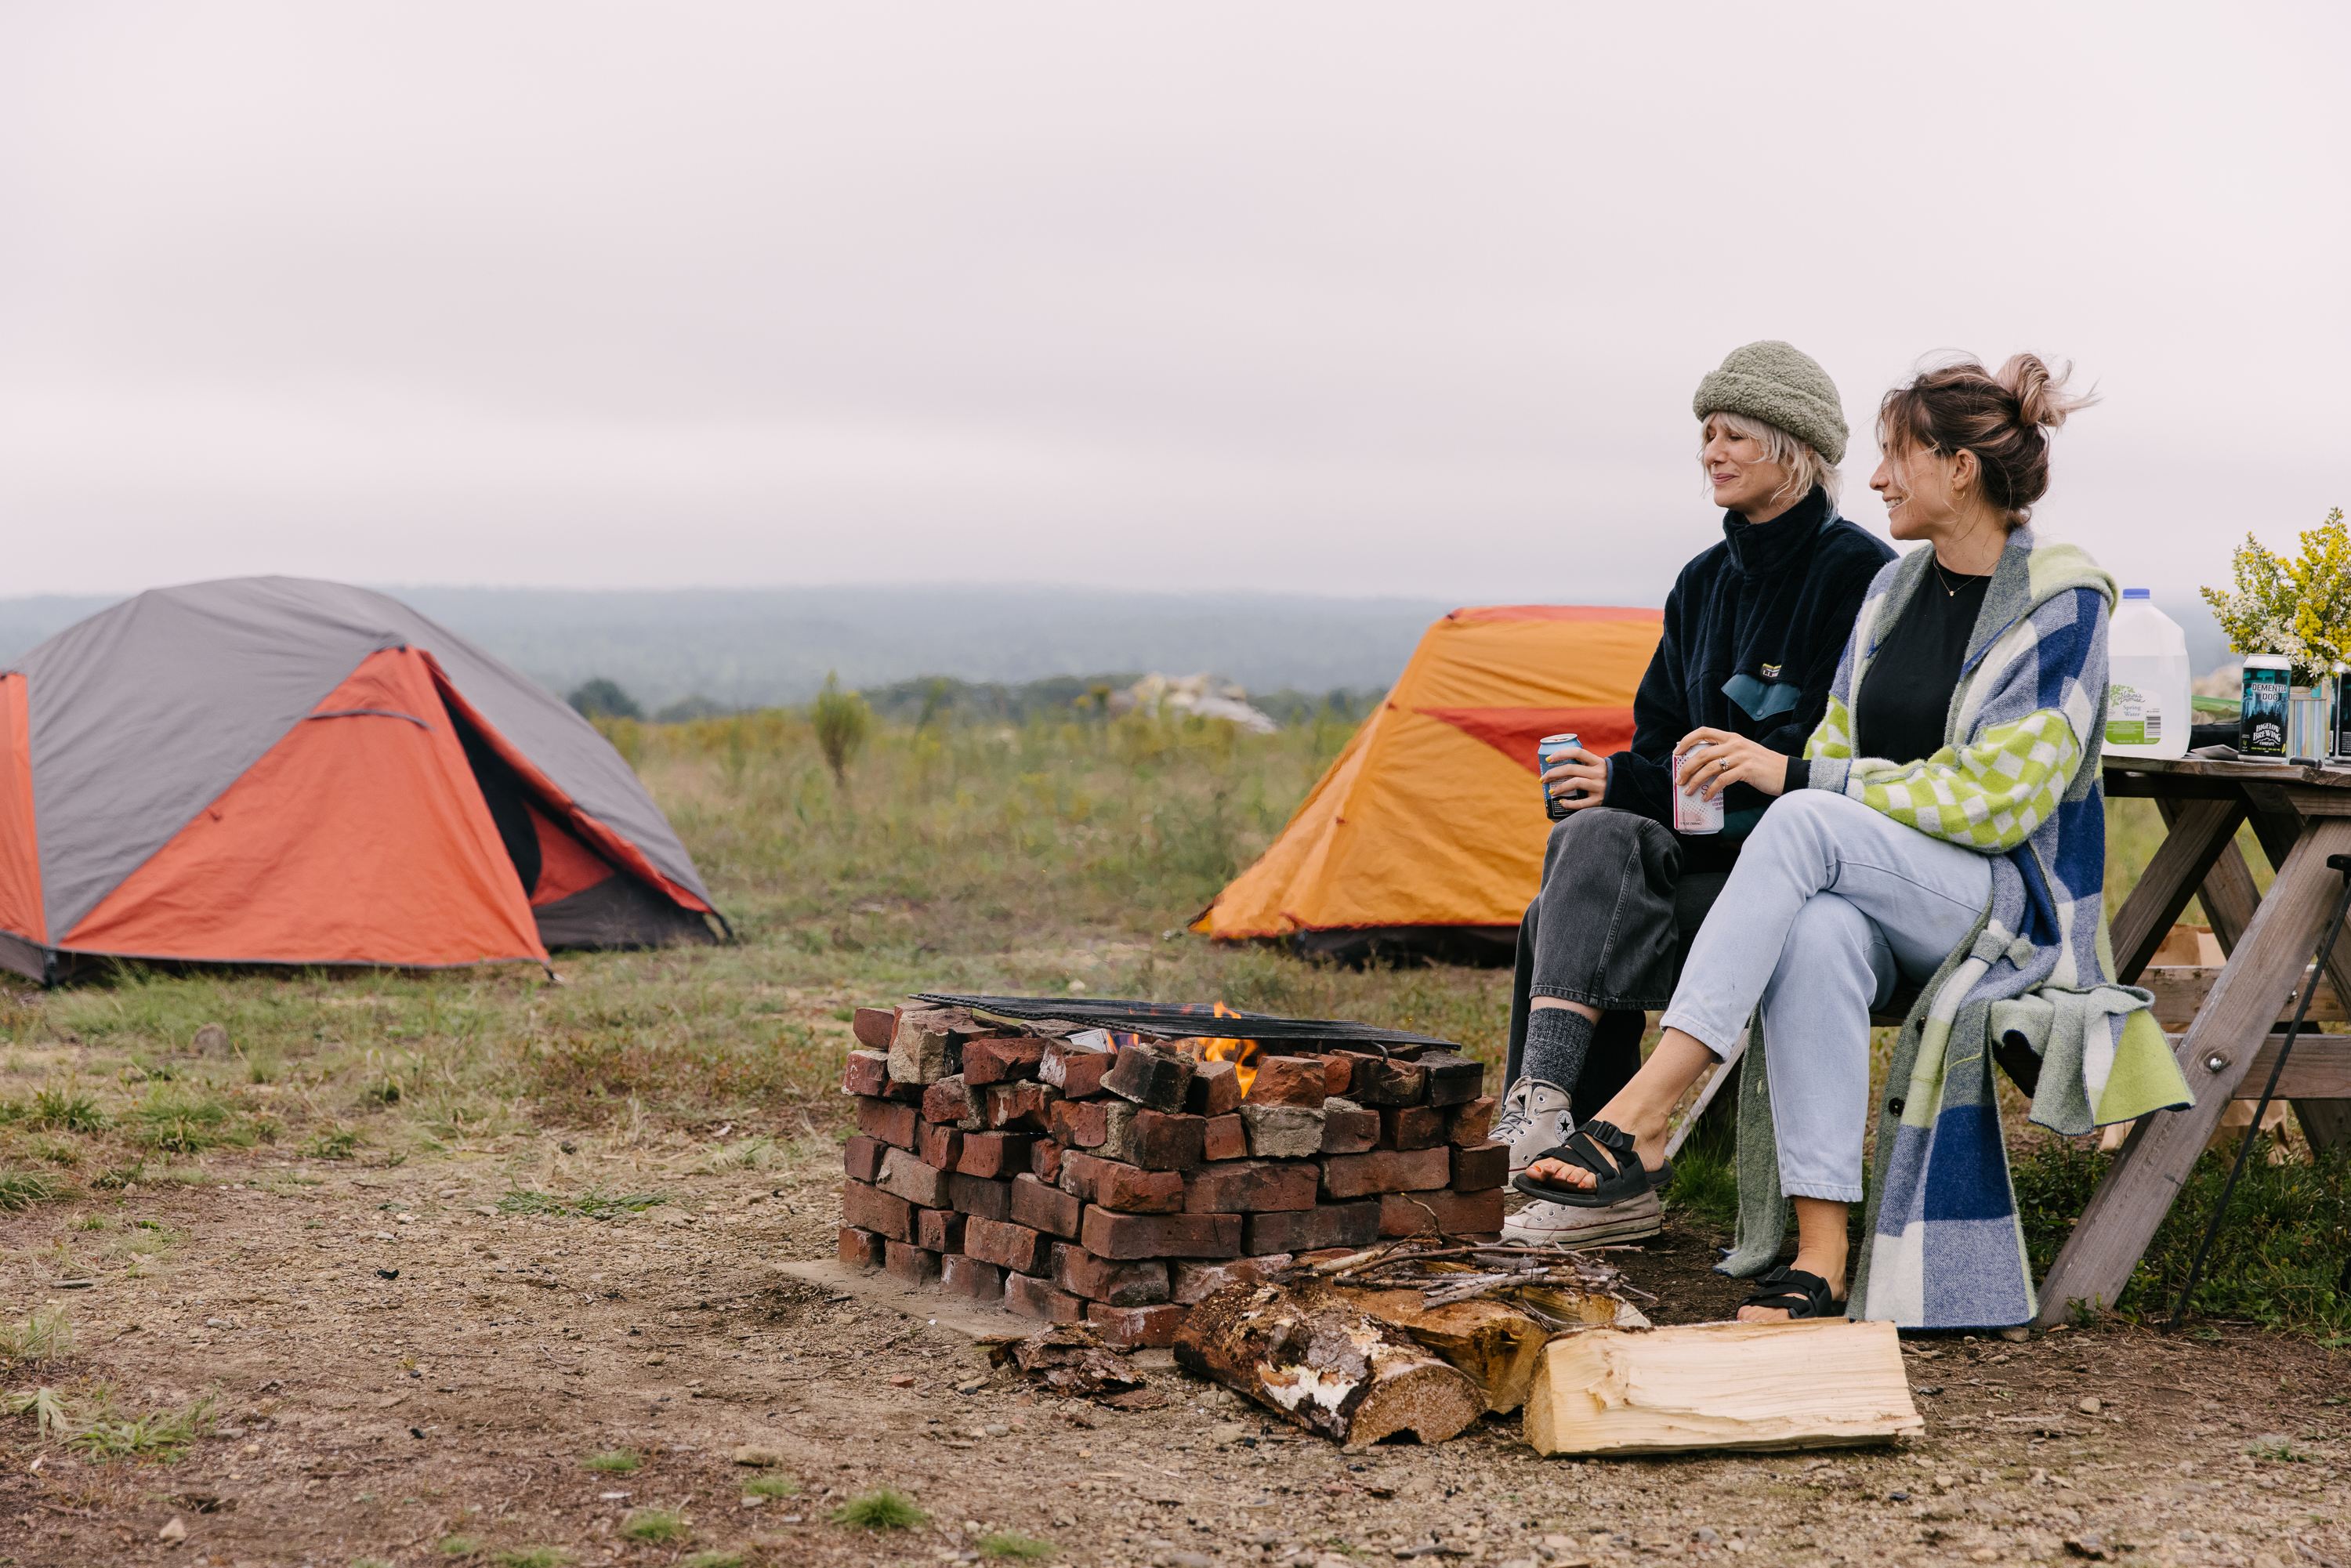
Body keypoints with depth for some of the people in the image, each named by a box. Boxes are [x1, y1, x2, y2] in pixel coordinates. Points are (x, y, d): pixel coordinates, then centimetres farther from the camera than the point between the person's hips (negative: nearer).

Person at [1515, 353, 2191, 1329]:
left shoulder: (2061, 606, -8)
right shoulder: (1895, 589, 12)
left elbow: (1994, 798, -16)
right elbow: (1841, 756, 17)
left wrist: (1796, 778, -18)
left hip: (2017, 910, -5)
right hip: (1877, 893, 5)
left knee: (1807, 824, -34)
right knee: (1817, 935, -35)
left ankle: (1638, 1120, -41)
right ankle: (1819, 1260, -39)